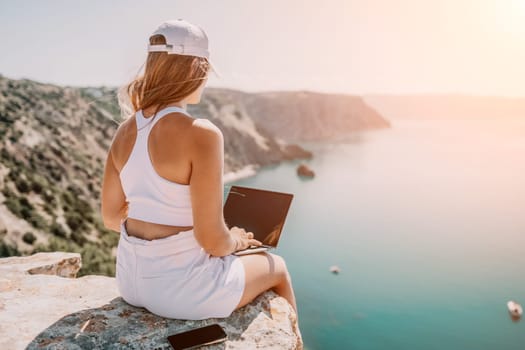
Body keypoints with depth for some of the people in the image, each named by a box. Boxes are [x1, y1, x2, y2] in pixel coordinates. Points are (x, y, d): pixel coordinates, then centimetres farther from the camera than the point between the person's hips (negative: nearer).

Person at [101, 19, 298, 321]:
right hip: (182, 286, -7)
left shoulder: (125, 132, -2)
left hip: (133, 278, 7)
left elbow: (111, 217, 6)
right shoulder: (202, 134, -24)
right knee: (277, 268, 22)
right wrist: (236, 241, 0)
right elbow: (212, 239, -23)